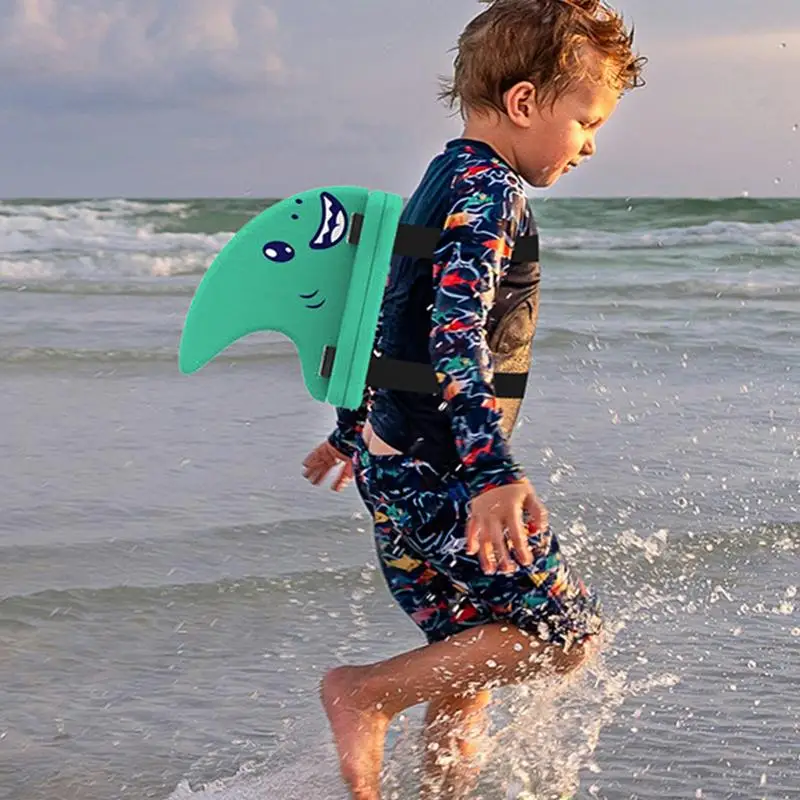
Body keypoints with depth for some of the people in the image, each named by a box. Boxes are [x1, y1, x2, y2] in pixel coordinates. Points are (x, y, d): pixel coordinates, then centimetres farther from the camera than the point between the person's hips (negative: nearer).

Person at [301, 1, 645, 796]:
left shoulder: (444, 179, 15)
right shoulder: (489, 190, -15)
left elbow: (382, 313, 25)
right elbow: (457, 330, -28)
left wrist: (351, 430, 35)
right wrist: (494, 472, -37)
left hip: (391, 465, 10)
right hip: (440, 473, -10)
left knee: (469, 656, 15)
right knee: (567, 634, -2)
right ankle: (367, 694, -3)